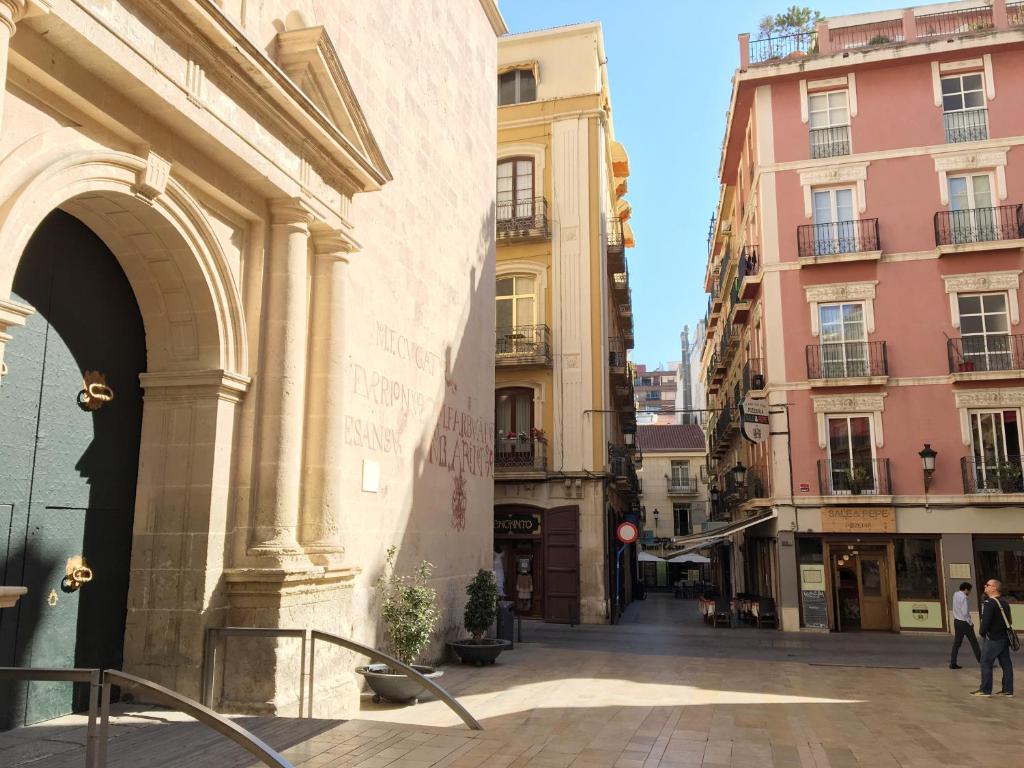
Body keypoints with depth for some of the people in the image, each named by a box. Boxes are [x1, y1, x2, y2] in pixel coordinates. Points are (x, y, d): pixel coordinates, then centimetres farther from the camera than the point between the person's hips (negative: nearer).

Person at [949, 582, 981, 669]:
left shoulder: (955, 595, 7)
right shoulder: (963, 597, -17)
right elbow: (965, 612, -20)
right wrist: (970, 623, -9)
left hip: (956, 621, 7)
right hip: (964, 622, -7)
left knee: (957, 643, 8)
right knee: (974, 642, 7)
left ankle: (953, 663, 7)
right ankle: (981, 661, 16)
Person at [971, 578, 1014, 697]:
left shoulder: (989, 603, -18)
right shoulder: (1004, 603, 12)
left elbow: (985, 621, -22)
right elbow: (1010, 620, 18)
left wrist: (982, 631, -4)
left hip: (993, 639, -9)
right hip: (1005, 637, 9)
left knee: (986, 663, -2)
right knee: (1006, 664, 11)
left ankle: (985, 690, 0)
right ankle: (1008, 690, 15)